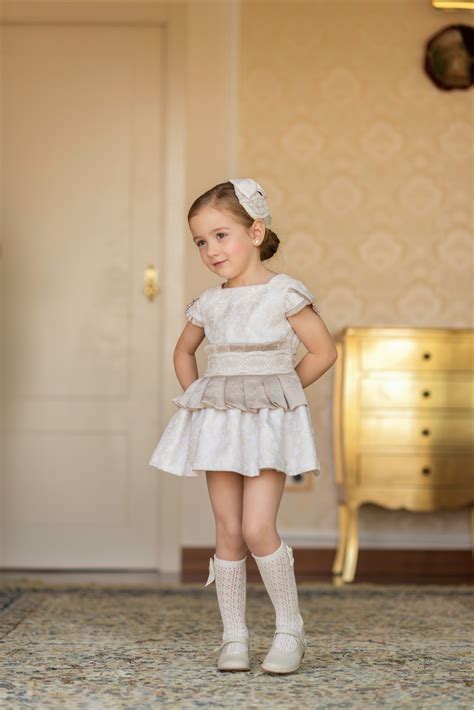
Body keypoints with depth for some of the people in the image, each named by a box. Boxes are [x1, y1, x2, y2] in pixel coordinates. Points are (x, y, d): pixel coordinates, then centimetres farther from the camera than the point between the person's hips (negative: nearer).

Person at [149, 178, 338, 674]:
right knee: (228, 533, 4)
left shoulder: (283, 294, -7)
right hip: (217, 426, 5)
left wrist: (279, 390, 0)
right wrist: (197, 397, 13)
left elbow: (323, 351, -5)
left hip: (268, 425, -5)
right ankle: (234, 637, 10)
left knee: (257, 529, -14)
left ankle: (290, 629, 2)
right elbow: (184, 352, 26)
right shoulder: (208, 304, 8)